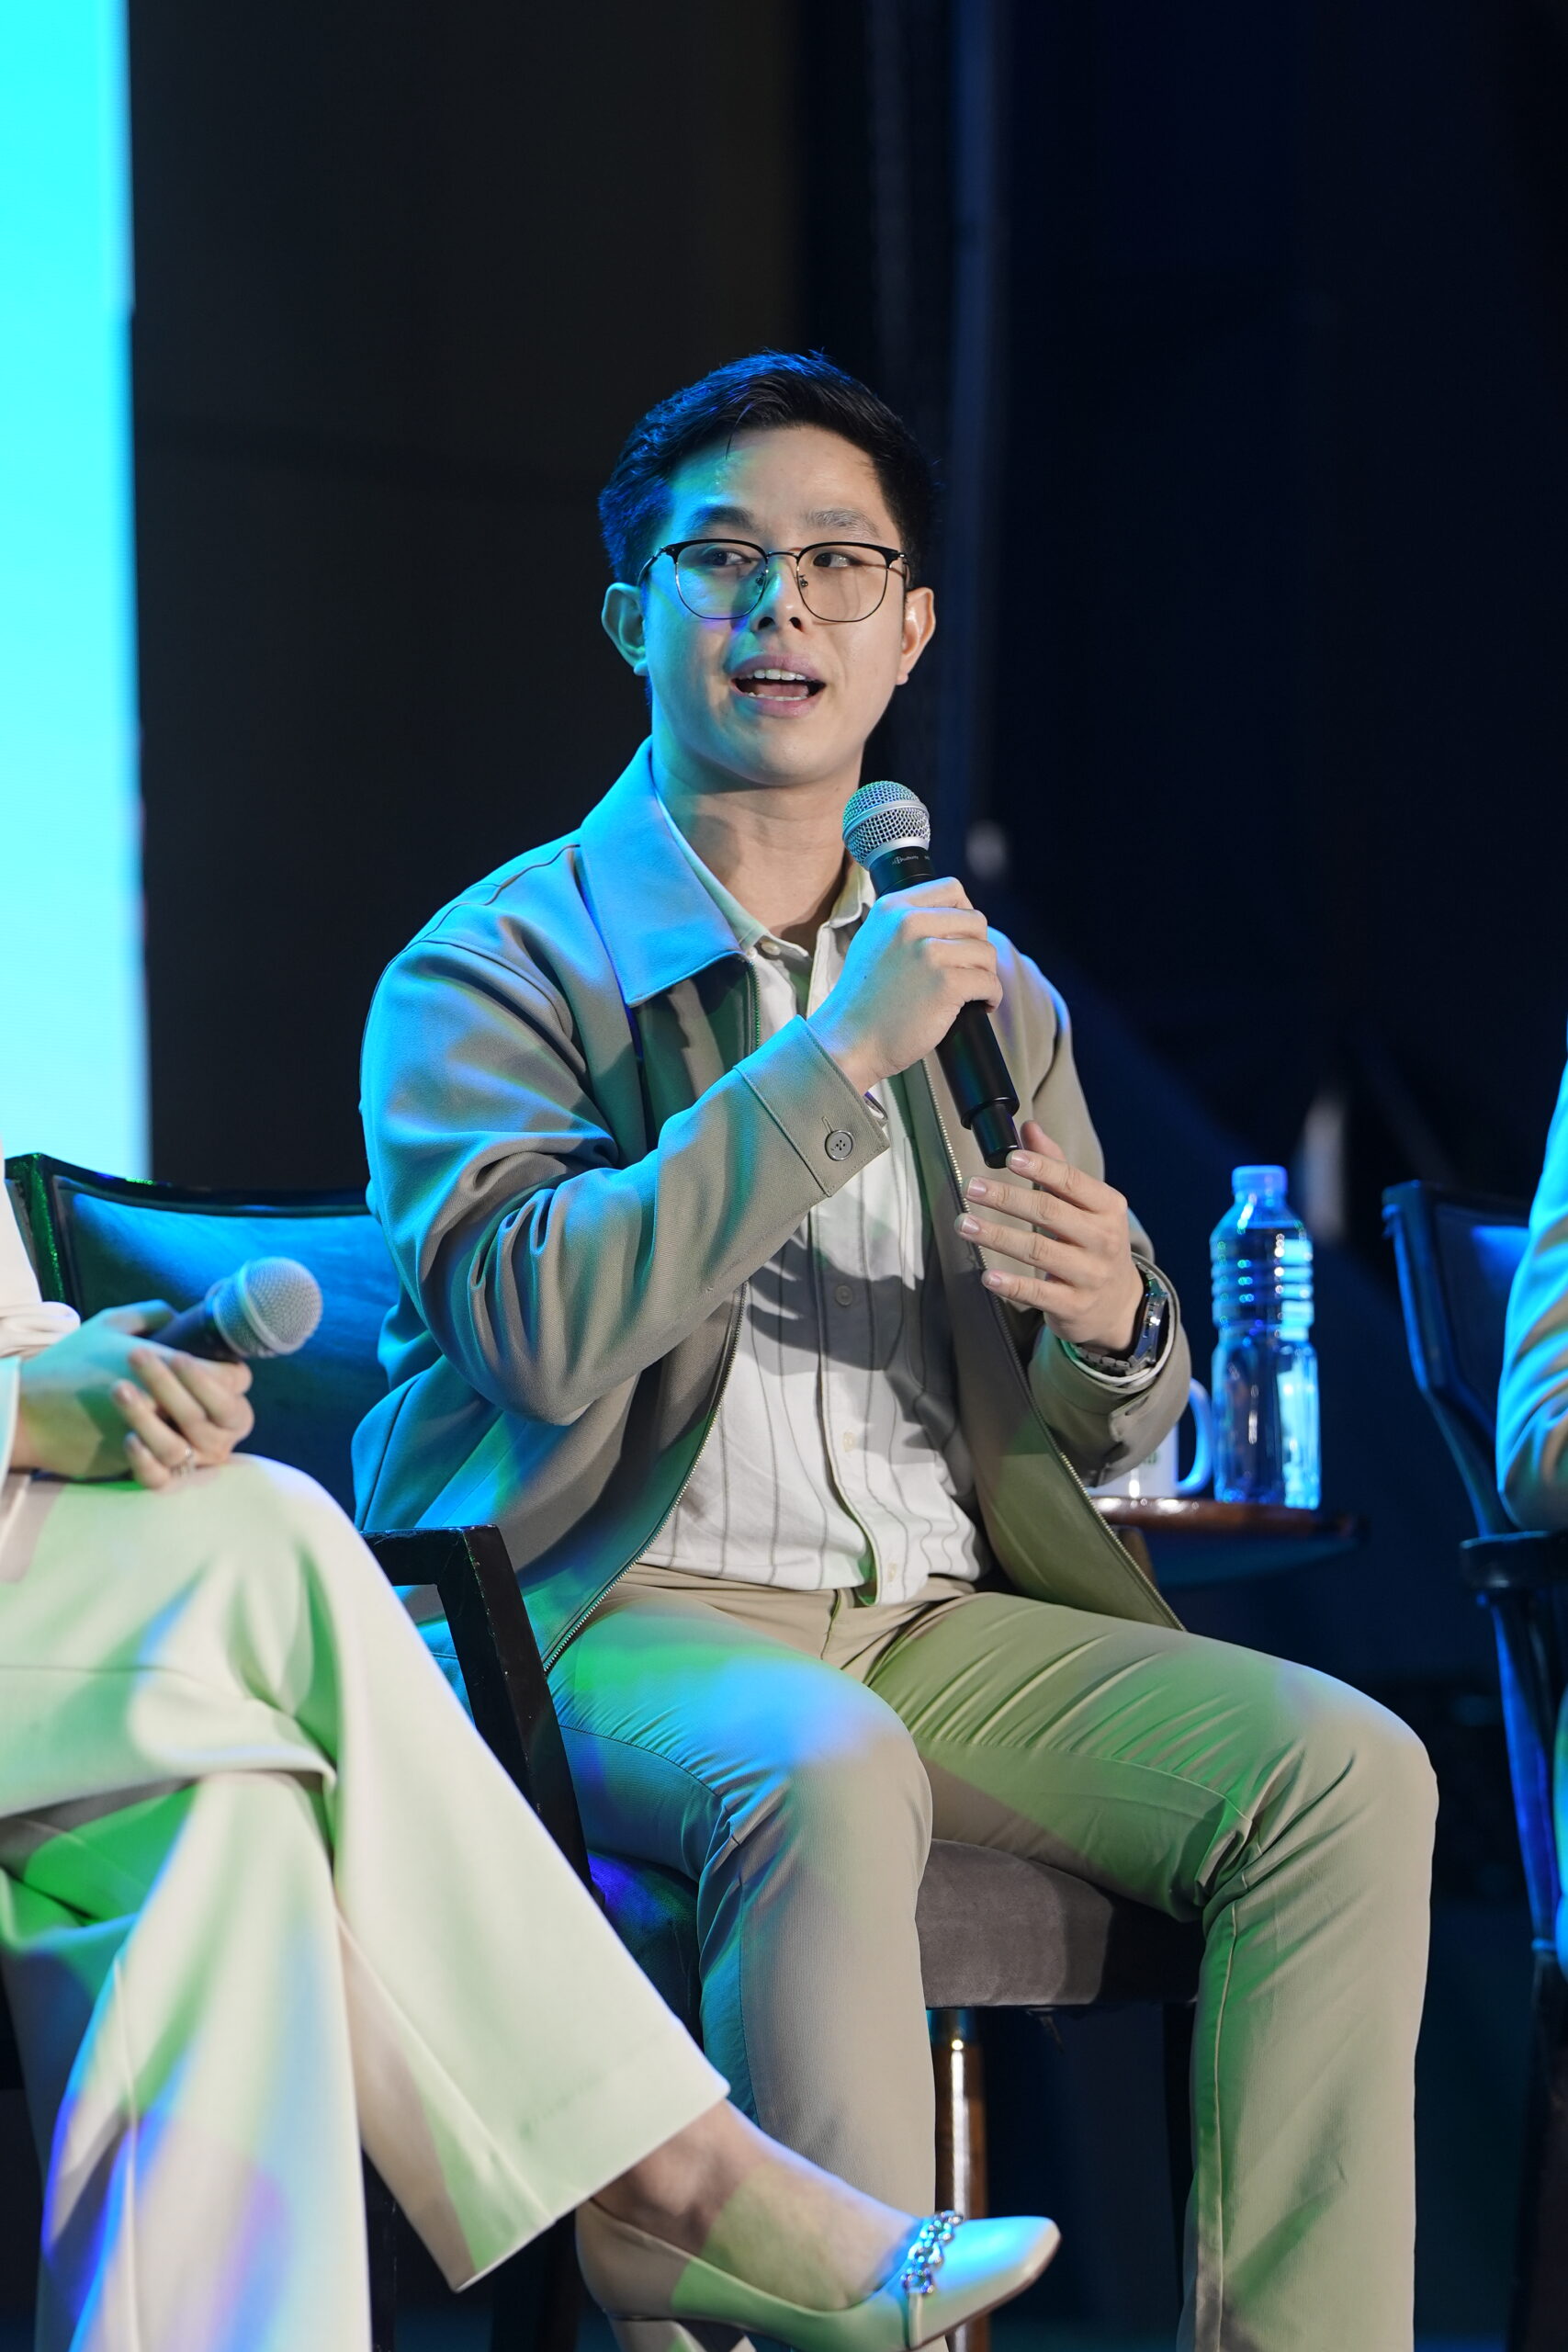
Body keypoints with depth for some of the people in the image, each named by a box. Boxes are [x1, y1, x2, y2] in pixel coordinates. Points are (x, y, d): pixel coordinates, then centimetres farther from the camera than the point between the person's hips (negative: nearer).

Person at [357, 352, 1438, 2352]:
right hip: (621, 1621, -5)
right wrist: (841, 1053, -17)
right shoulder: (495, 969, 3)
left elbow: (1108, 1444, 20)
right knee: (827, 1773, -38)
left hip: (941, 1622, 5)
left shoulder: (984, 993, 19)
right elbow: (545, 1330, -17)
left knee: (1344, 1768, -20)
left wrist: (1110, 1328, -5)